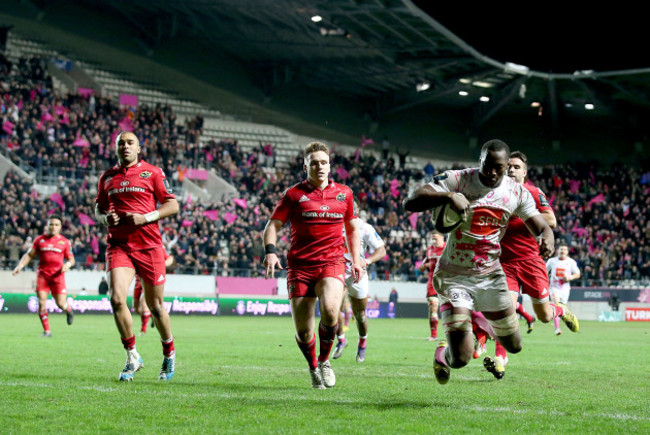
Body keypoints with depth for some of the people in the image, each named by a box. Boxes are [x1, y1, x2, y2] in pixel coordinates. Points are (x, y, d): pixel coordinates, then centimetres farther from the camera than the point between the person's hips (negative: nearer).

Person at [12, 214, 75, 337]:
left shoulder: (64, 242, 7)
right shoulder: (39, 240, 9)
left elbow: (71, 259, 11)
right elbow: (29, 255, 14)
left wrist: (68, 264, -12)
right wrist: (20, 266, 0)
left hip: (58, 275, -1)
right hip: (42, 274, 1)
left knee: (61, 303, -7)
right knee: (41, 302, -10)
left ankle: (69, 310, 31)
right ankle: (47, 330, -2)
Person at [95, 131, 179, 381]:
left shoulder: (152, 173, 2)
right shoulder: (107, 177, 13)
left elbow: (172, 205, 1)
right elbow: (98, 208, 22)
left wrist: (146, 217, -14)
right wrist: (105, 218, -1)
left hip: (149, 246, -2)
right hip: (119, 246, 2)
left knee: (155, 306, 5)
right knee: (117, 299, -18)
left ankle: (169, 354, 29)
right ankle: (132, 357, -3)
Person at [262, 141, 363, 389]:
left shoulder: (344, 193, 12)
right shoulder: (294, 194, 5)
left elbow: (352, 228, 23)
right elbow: (273, 225, 5)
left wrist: (356, 261, 15)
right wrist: (270, 251, -13)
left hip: (332, 262, 0)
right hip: (300, 265, 0)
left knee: (330, 308, -29)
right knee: (303, 331, -3)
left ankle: (324, 360, -3)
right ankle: (313, 368, 27)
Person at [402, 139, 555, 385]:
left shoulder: (517, 192, -1)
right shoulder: (458, 180, -14)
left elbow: (542, 228, 3)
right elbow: (410, 203, -21)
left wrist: (547, 239, -22)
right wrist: (448, 196, -37)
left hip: (490, 275, 5)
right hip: (454, 277, -4)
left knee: (514, 346, 11)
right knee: (461, 358, -15)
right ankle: (443, 353, 25)